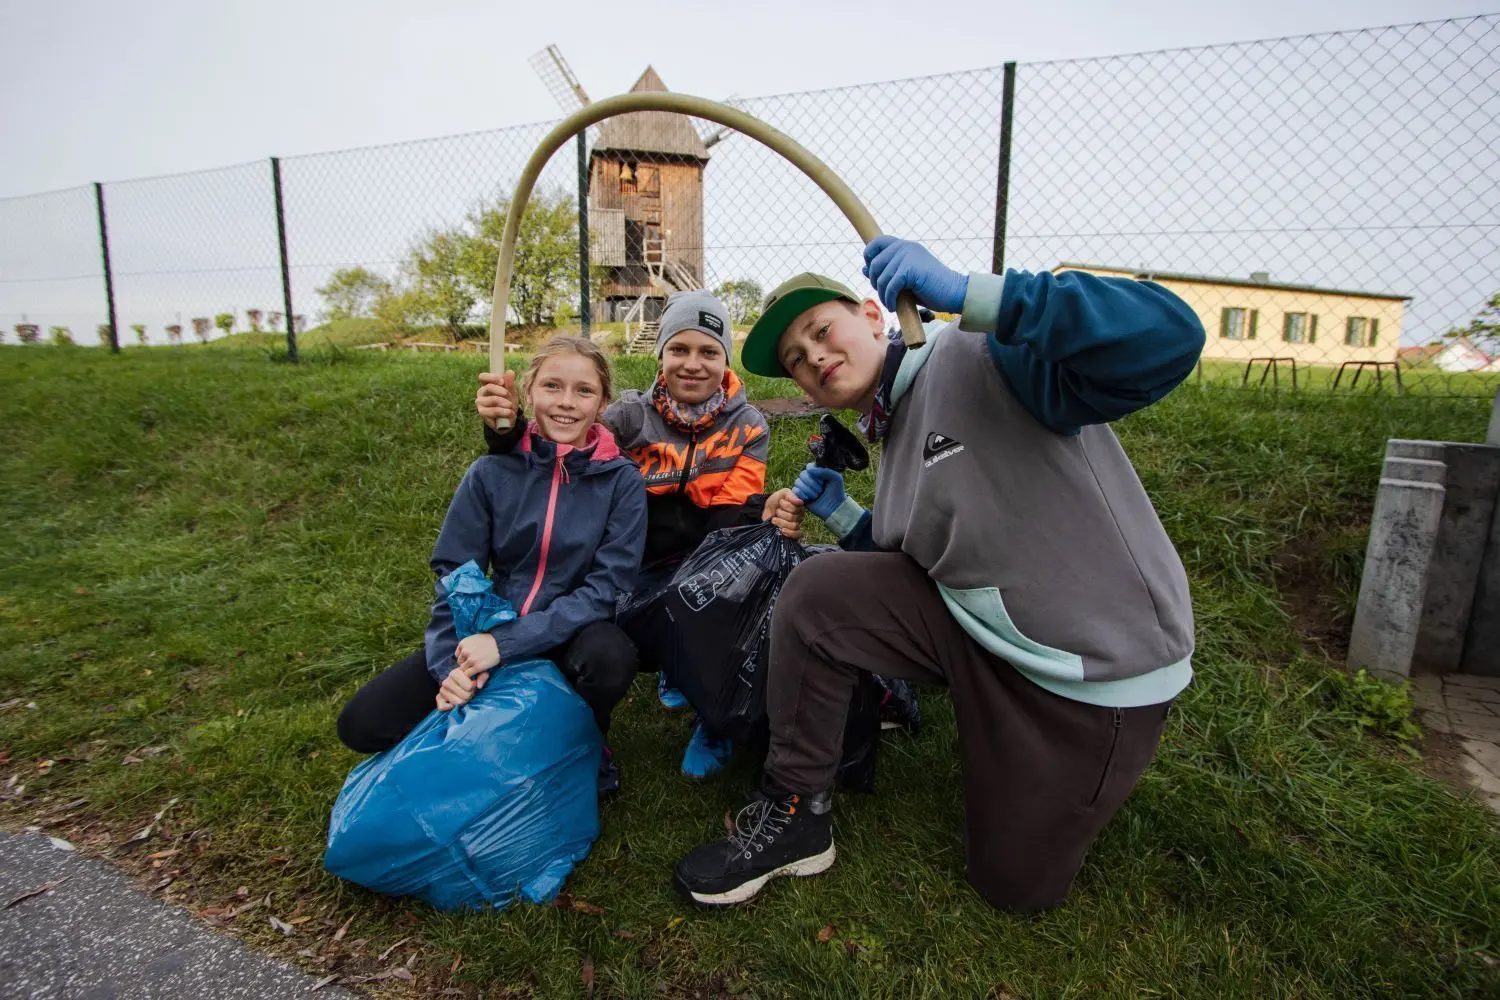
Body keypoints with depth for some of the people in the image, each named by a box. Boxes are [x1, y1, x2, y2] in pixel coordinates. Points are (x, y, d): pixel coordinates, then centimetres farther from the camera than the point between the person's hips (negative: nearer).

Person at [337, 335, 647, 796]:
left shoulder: (621, 479, -12)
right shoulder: (492, 472, -7)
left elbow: (608, 585, -17)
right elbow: (454, 572, -3)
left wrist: (508, 643, -24)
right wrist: (453, 662, -19)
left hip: (571, 635, -2)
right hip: (489, 632, 2)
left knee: (610, 657, -37)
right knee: (362, 723, -10)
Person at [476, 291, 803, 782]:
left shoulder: (747, 426, -2)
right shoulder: (632, 415, -3)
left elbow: (731, 514, -11)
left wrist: (766, 516, -35)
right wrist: (506, 427, -35)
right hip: (639, 569, 1)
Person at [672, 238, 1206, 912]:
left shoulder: (983, 357, -20)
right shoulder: (893, 439, 7)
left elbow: (1167, 336, -36)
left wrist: (962, 292, -40)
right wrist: (837, 511, 3)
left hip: (1097, 670, -6)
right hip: (974, 627, 7)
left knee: (1015, 887, 6)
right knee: (816, 592, -13)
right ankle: (794, 815, 3)